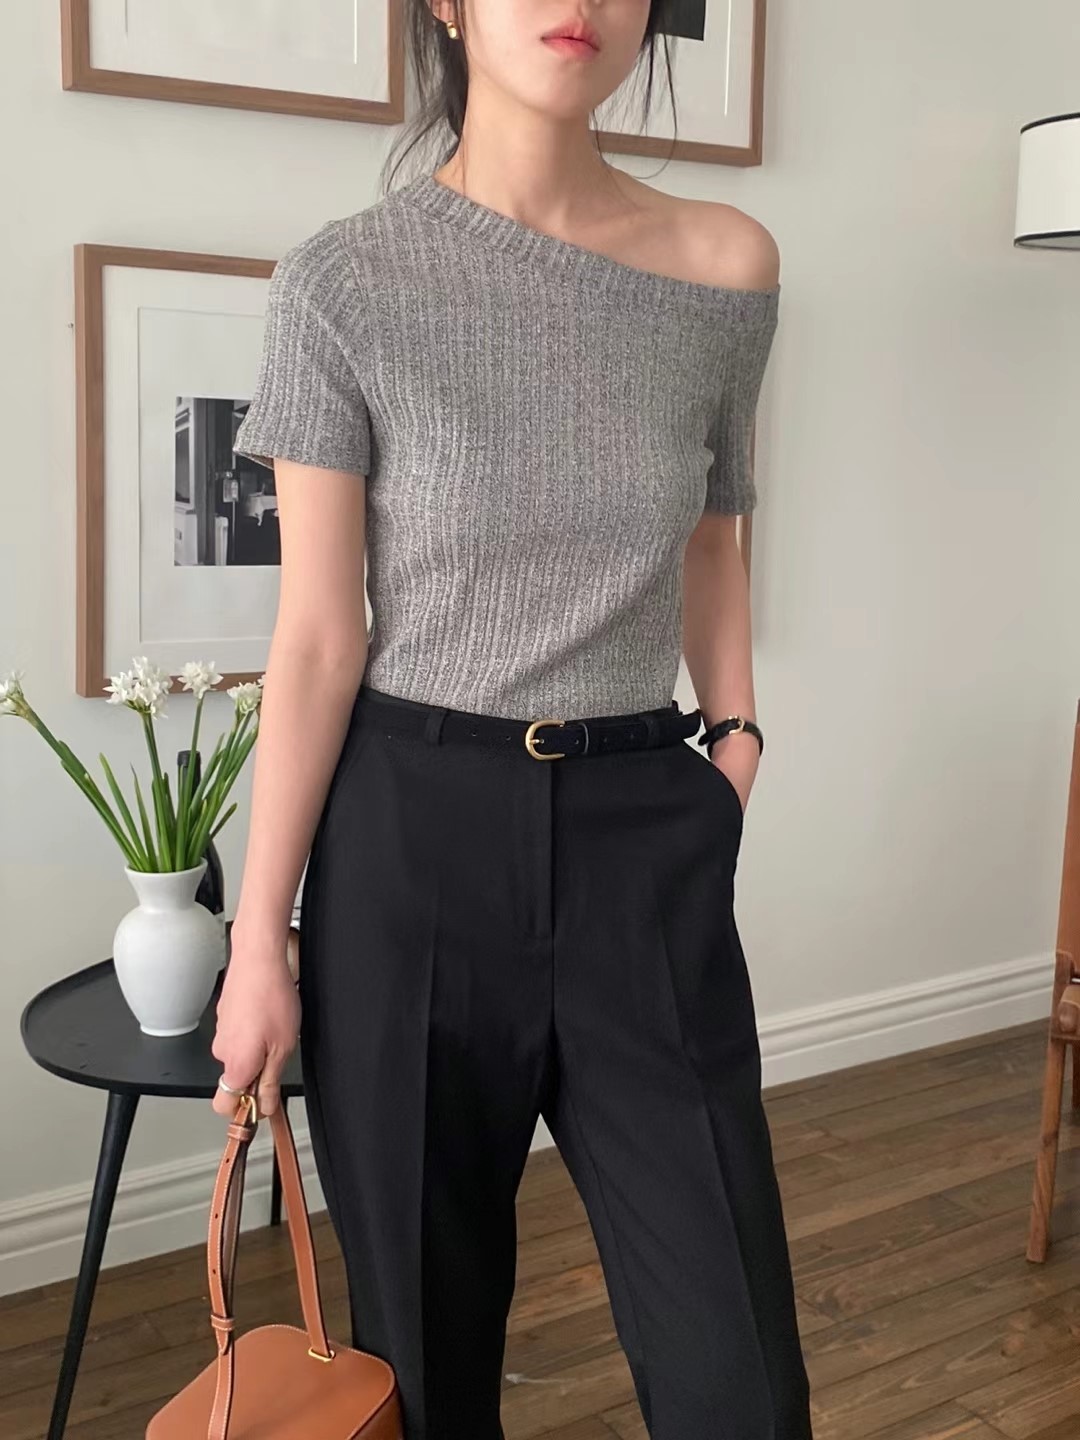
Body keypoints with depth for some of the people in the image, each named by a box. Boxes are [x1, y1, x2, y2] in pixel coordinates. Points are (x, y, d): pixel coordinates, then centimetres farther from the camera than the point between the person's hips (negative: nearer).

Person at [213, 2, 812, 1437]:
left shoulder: (728, 267, 2)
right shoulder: (344, 280, -5)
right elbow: (318, 636, -5)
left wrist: (735, 735, 8)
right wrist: (259, 937, -4)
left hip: (645, 839, 2)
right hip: (413, 833, -1)